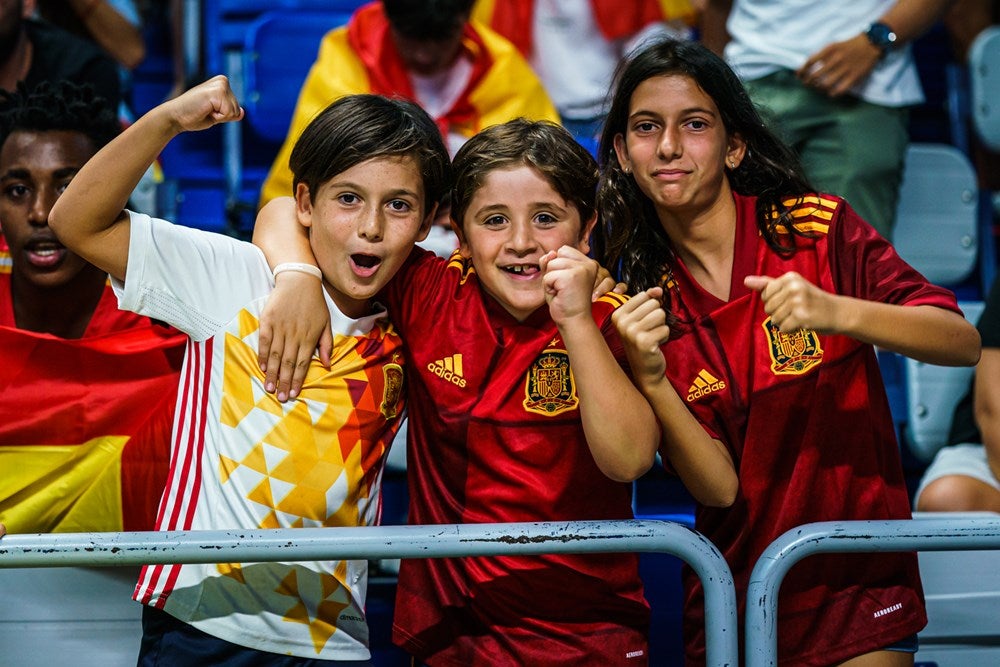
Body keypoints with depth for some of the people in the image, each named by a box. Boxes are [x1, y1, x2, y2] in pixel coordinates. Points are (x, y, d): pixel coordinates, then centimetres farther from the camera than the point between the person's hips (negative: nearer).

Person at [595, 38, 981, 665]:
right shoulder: (645, 298, -2)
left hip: (859, 586, -2)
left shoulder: (818, 228, -8)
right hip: (733, 606, 2)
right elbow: (720, 483, -10)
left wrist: (837, 312, -30)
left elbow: (965, 343, -15)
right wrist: (650, 378, -25)